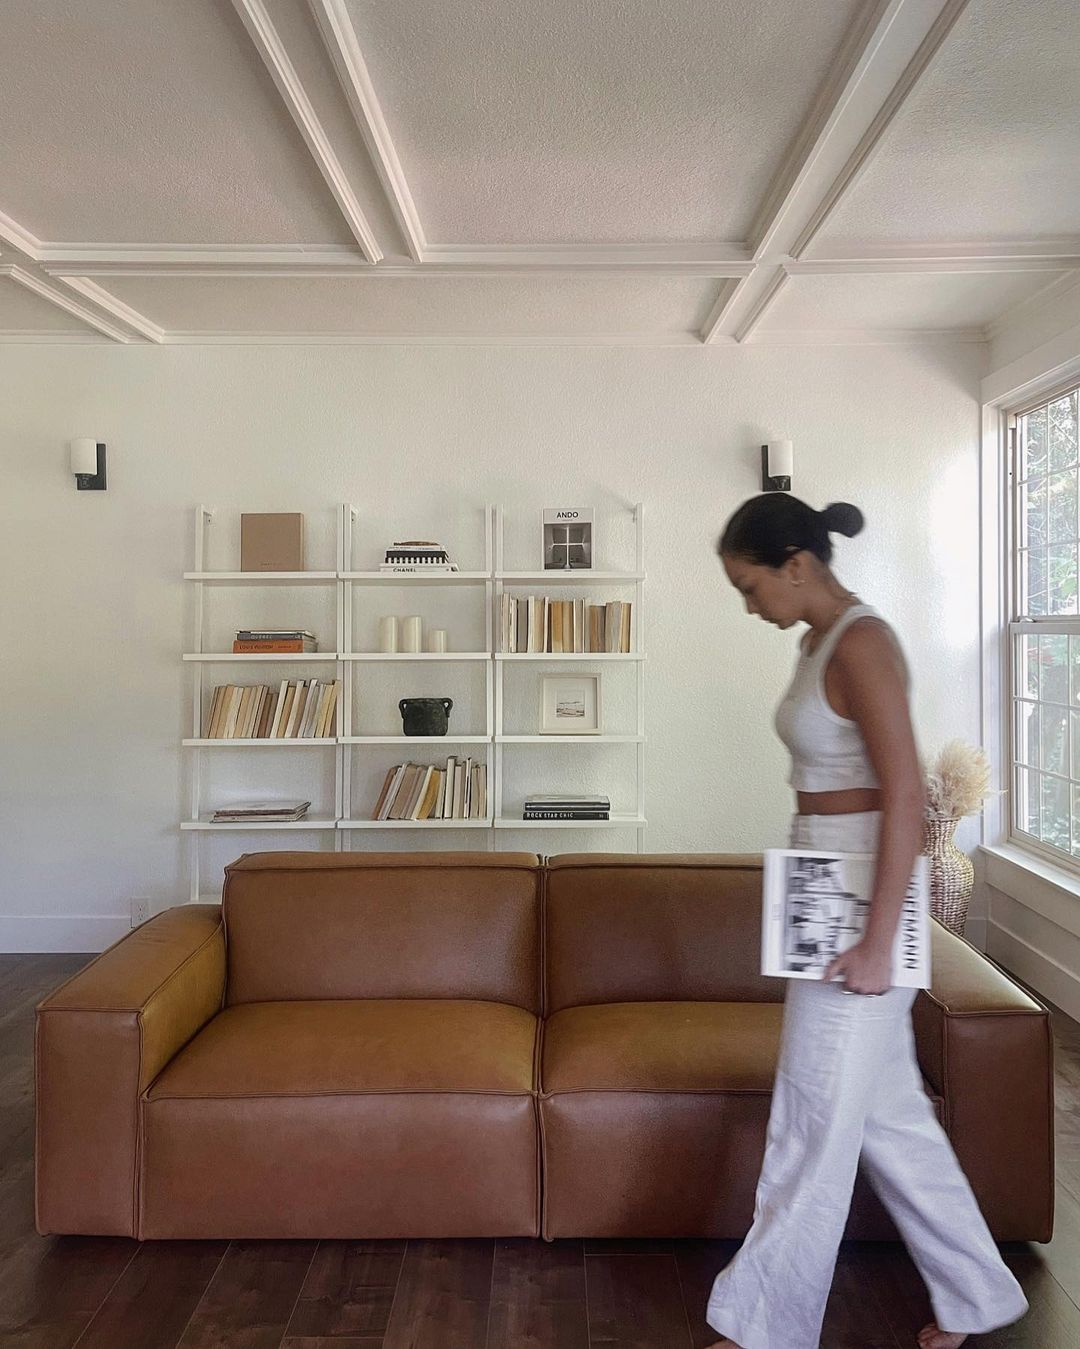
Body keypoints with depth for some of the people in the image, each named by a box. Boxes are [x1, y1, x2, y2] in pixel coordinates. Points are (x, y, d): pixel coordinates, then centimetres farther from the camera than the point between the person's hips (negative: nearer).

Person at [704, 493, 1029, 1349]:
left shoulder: (862, 642, -18)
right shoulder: (821, 642, 11)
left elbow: (905, 796, -22)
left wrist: (877, 942, -22)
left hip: (861, 901, -10)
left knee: (816, 1125, 5)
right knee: (887, 1114, 21)